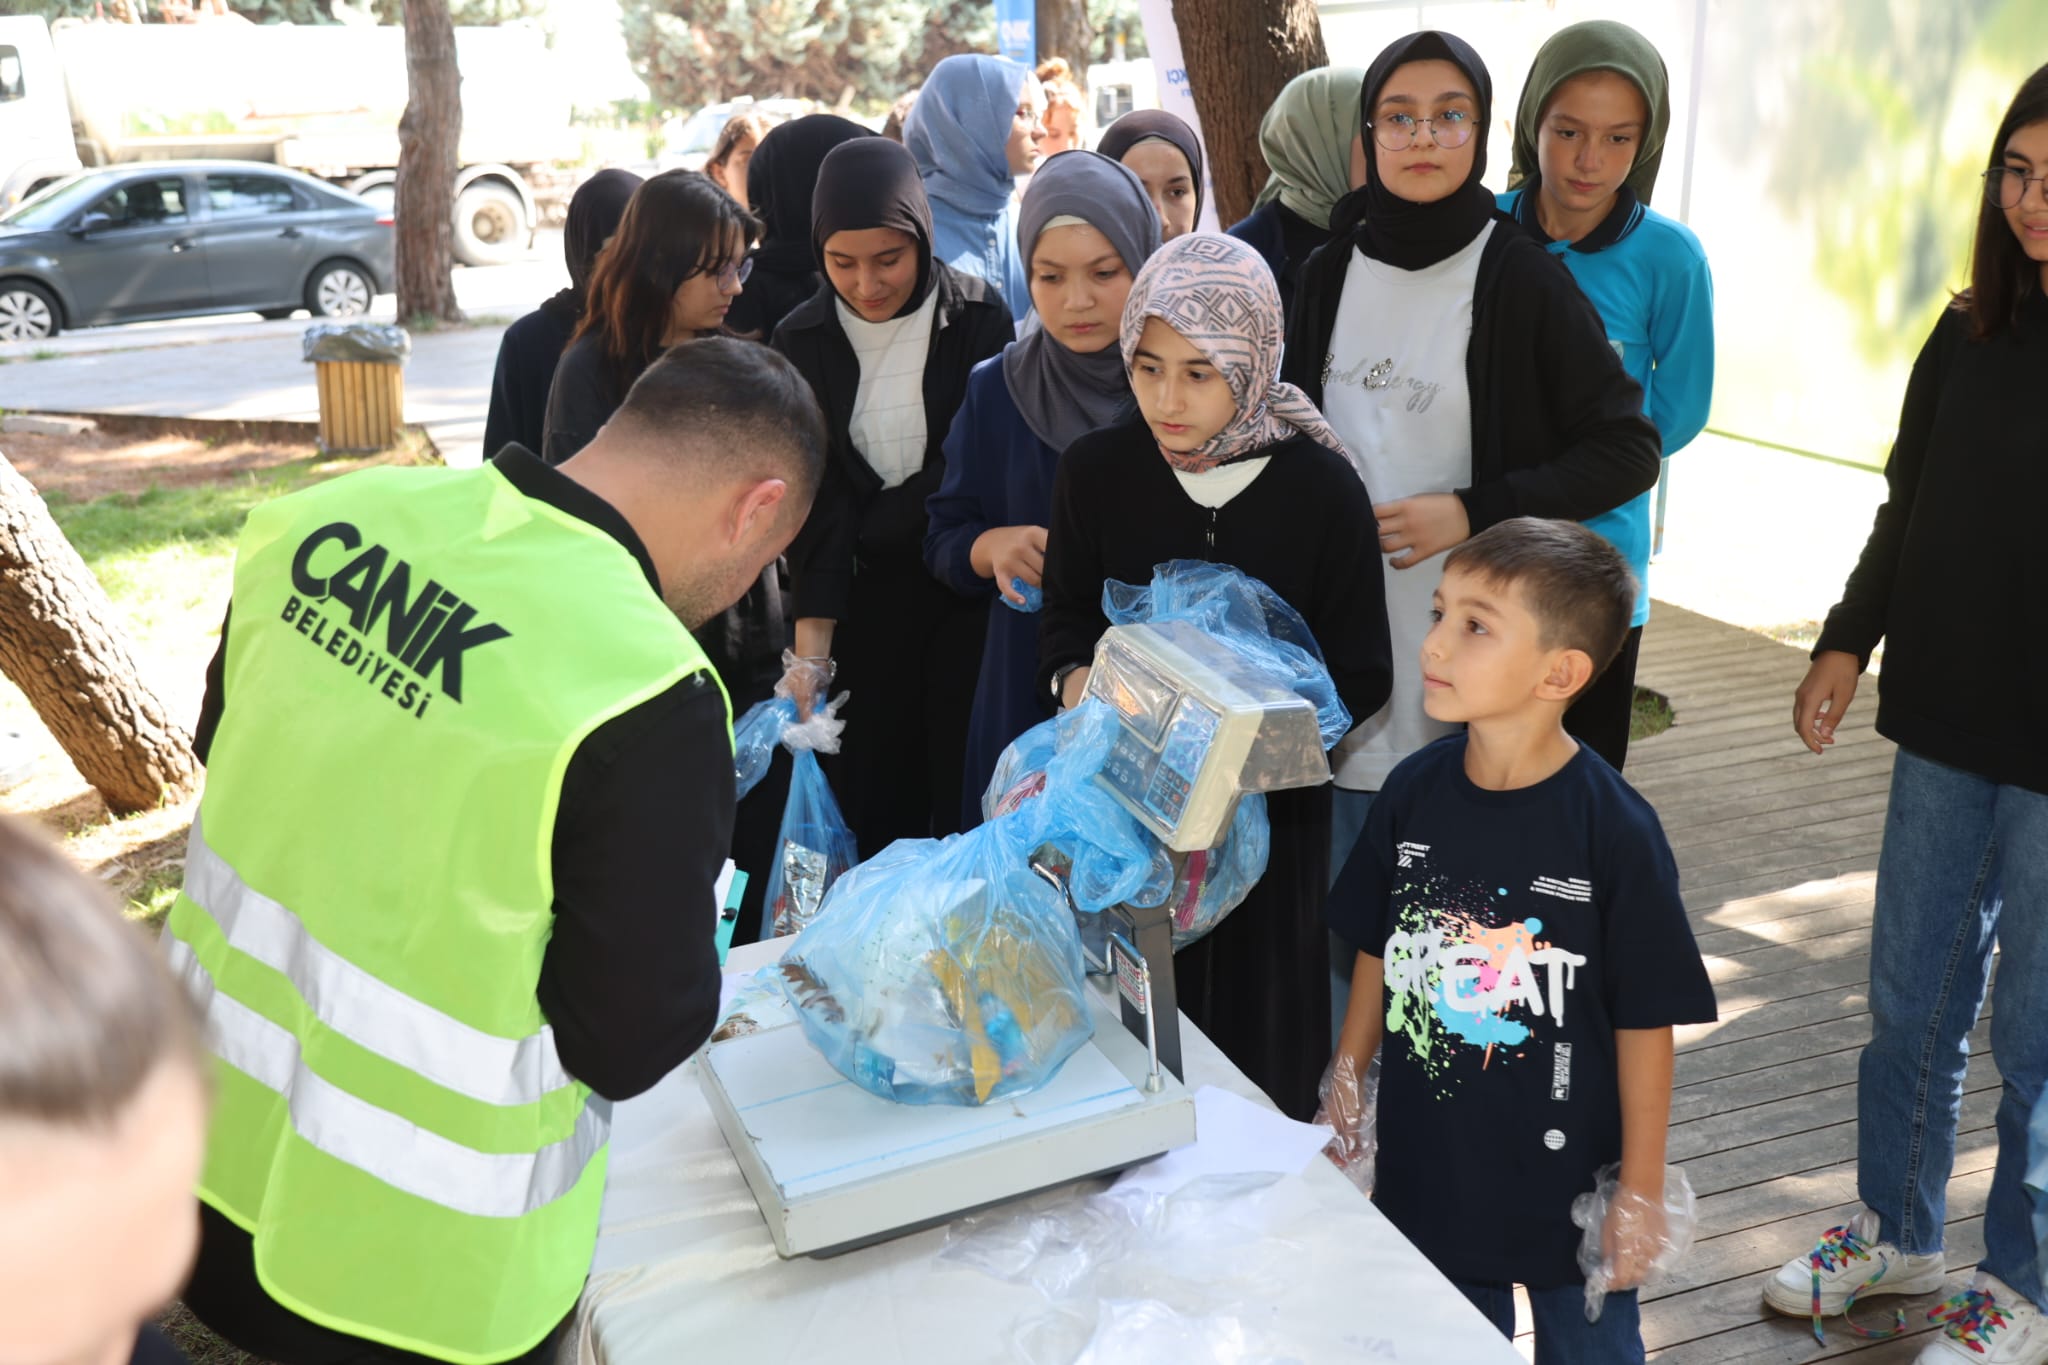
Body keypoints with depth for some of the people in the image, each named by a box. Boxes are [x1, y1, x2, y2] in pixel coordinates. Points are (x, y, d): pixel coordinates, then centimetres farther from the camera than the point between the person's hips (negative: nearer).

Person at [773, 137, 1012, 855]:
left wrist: (869, 529, -7)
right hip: (865, 599, 2)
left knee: (966, 800, 2)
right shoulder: (802, 340, -1)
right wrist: (811, 640, -14)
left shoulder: (981, 317, -8)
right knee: (874, 807, 2)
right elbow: (814, 497, -5)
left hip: (966, 588, -2)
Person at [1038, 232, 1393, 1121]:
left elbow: (1360, 680, -7)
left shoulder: (1323, 489, -11)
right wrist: (1079, 681, -14)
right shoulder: (1095, 470, -5)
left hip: (1269, 815, -2)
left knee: (1260, 1040, 9)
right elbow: (1064, 623, 7)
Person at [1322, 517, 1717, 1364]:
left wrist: (1641, 1190, -8)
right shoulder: (1413, 792, -8)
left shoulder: (1614, 831, -20)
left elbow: (1645, 1021, -13)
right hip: (1424, 1163, 4)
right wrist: (1344, 1090, 10)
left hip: (1569, 1179, -3)